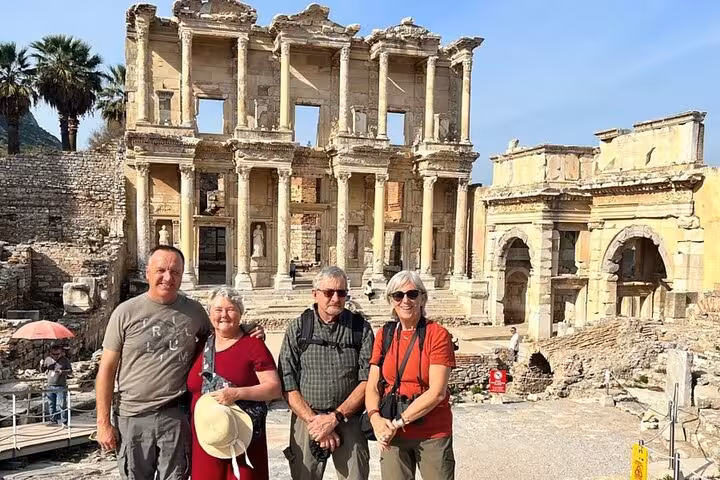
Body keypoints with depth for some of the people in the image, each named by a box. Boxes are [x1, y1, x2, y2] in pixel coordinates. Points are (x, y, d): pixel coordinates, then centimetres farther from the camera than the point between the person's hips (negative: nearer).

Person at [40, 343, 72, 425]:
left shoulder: (65, 360, -2)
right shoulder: (48, 359, 7)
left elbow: (70, 371, 0)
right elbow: (42, 371, 14)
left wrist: (62, 372, -19)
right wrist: (41, 365, -7)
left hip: (61, 387, -4)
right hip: (50, 386, 4)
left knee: (62, 405, -5)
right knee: (51, 405, 11)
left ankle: (64, 422, -1)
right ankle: (53, 421, 22)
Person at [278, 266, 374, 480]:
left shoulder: (361, 328, 1)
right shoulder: (297, 328, 2)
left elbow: (367, 380, -4)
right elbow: (287, 384, -1)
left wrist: (335, 417, -11)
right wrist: (313, 421, -10)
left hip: (349, 420, 0)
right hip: (306, 420, 1)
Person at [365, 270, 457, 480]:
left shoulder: (437, 334, -8)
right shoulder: (384, 335, 5)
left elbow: (437, 392, -14)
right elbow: (372, 386, 3)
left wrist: (399, 422, -15)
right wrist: (375, 418, -15)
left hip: (433, 433, -3)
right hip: (392, 434, 3)